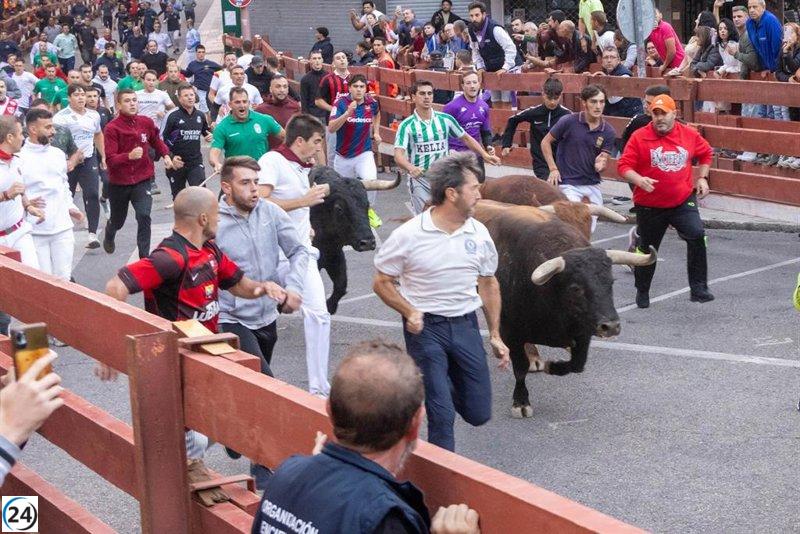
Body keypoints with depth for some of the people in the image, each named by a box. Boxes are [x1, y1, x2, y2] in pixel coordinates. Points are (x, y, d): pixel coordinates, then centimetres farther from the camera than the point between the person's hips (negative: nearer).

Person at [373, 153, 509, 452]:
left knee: (479, 414, 8)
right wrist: (409, 312, -19)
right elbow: (381, 283, -3)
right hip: (425, 327, -4)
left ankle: (442, 384, 37)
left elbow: (488, 285, 13)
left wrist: (495, 335, 12)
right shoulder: (409, 235, -12)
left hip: (465, 326, 4)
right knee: (442, 417, -7)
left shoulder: (479, 234, 1)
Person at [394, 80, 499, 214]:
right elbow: (398, 155, -19)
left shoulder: (446, 119, 0)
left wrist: (485, 155, 3)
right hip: (419, 179, -3)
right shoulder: (407, 125, -9)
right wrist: (411, 168, -39)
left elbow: (465, 138, 13)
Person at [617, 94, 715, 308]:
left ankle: (698, 288, -13)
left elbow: (706, 153, 19)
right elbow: (624, 166, -10)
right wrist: (639, 180, -28)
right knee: (647, 249, 13)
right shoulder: (639, 137, -8)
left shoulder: (689, 135, 0)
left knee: (697, 236, -21)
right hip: (649, 205, -1)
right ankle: (642, 292, 35)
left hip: (683, 201, 1)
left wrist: (702, 178, 10)